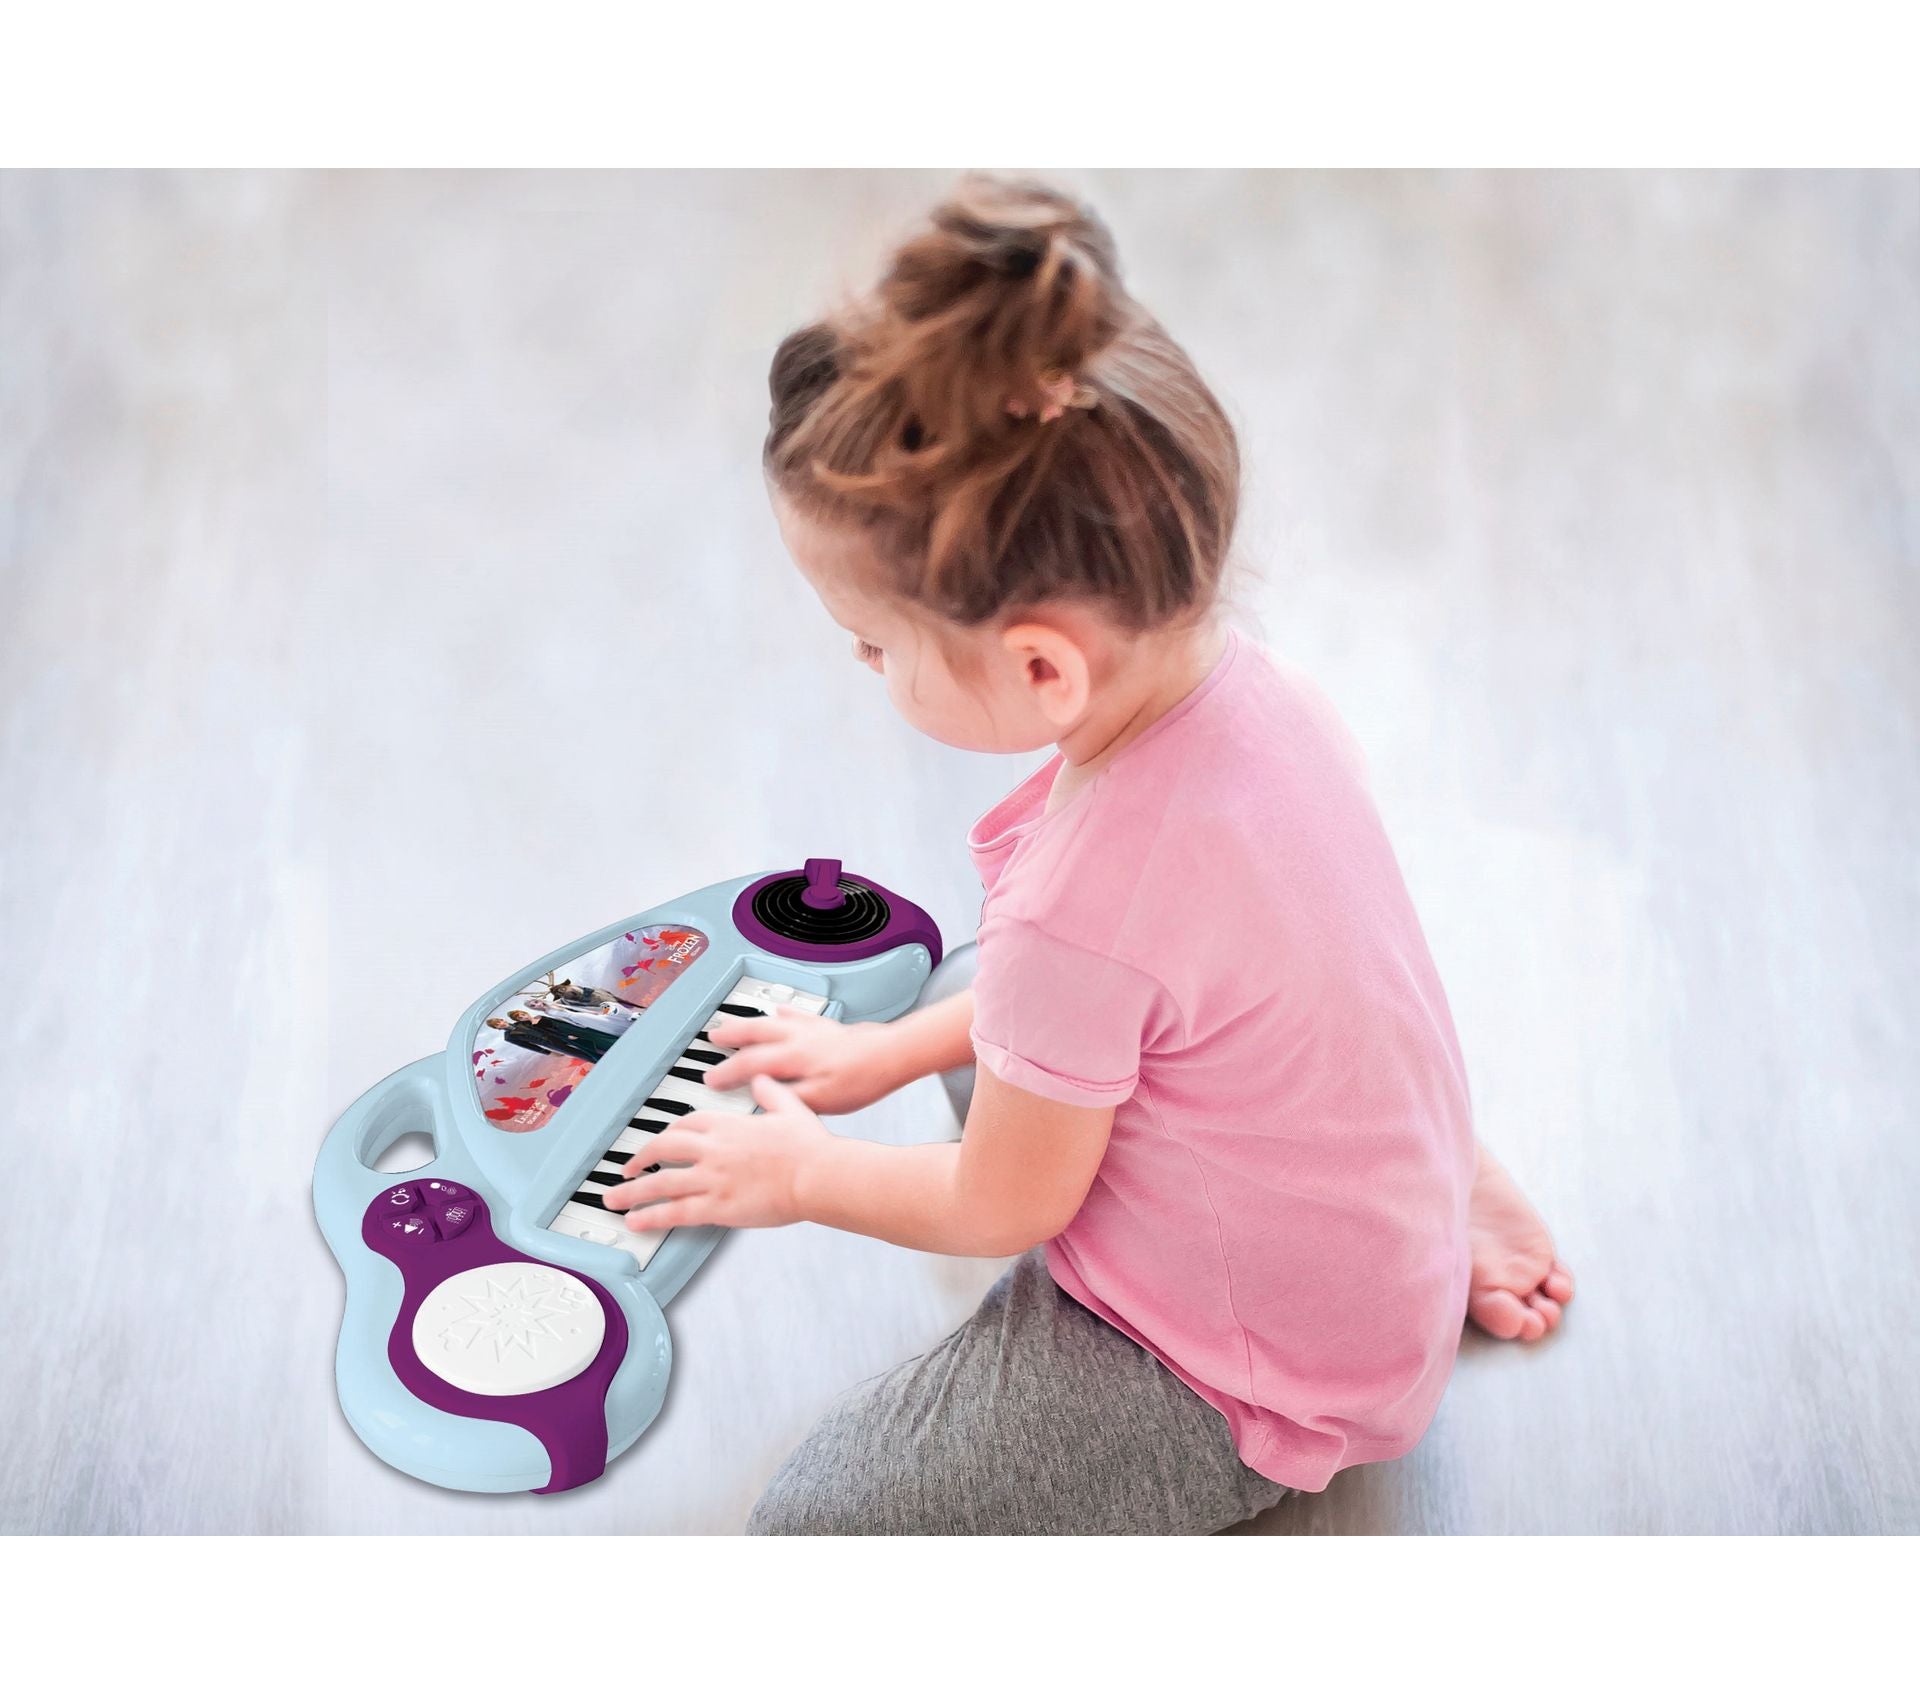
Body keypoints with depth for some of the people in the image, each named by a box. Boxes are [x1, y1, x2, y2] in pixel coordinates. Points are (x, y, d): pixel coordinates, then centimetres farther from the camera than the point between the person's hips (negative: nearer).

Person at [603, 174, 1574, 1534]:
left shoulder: (1081, 914, -38)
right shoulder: (1236, 679, -13)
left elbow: (1000, 1207, -16)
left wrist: (800, 1173, 1)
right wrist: (890, 1052, 13)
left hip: (1259, 1379, -8)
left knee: (813, 1521, -5)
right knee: (999, 1042, 30)